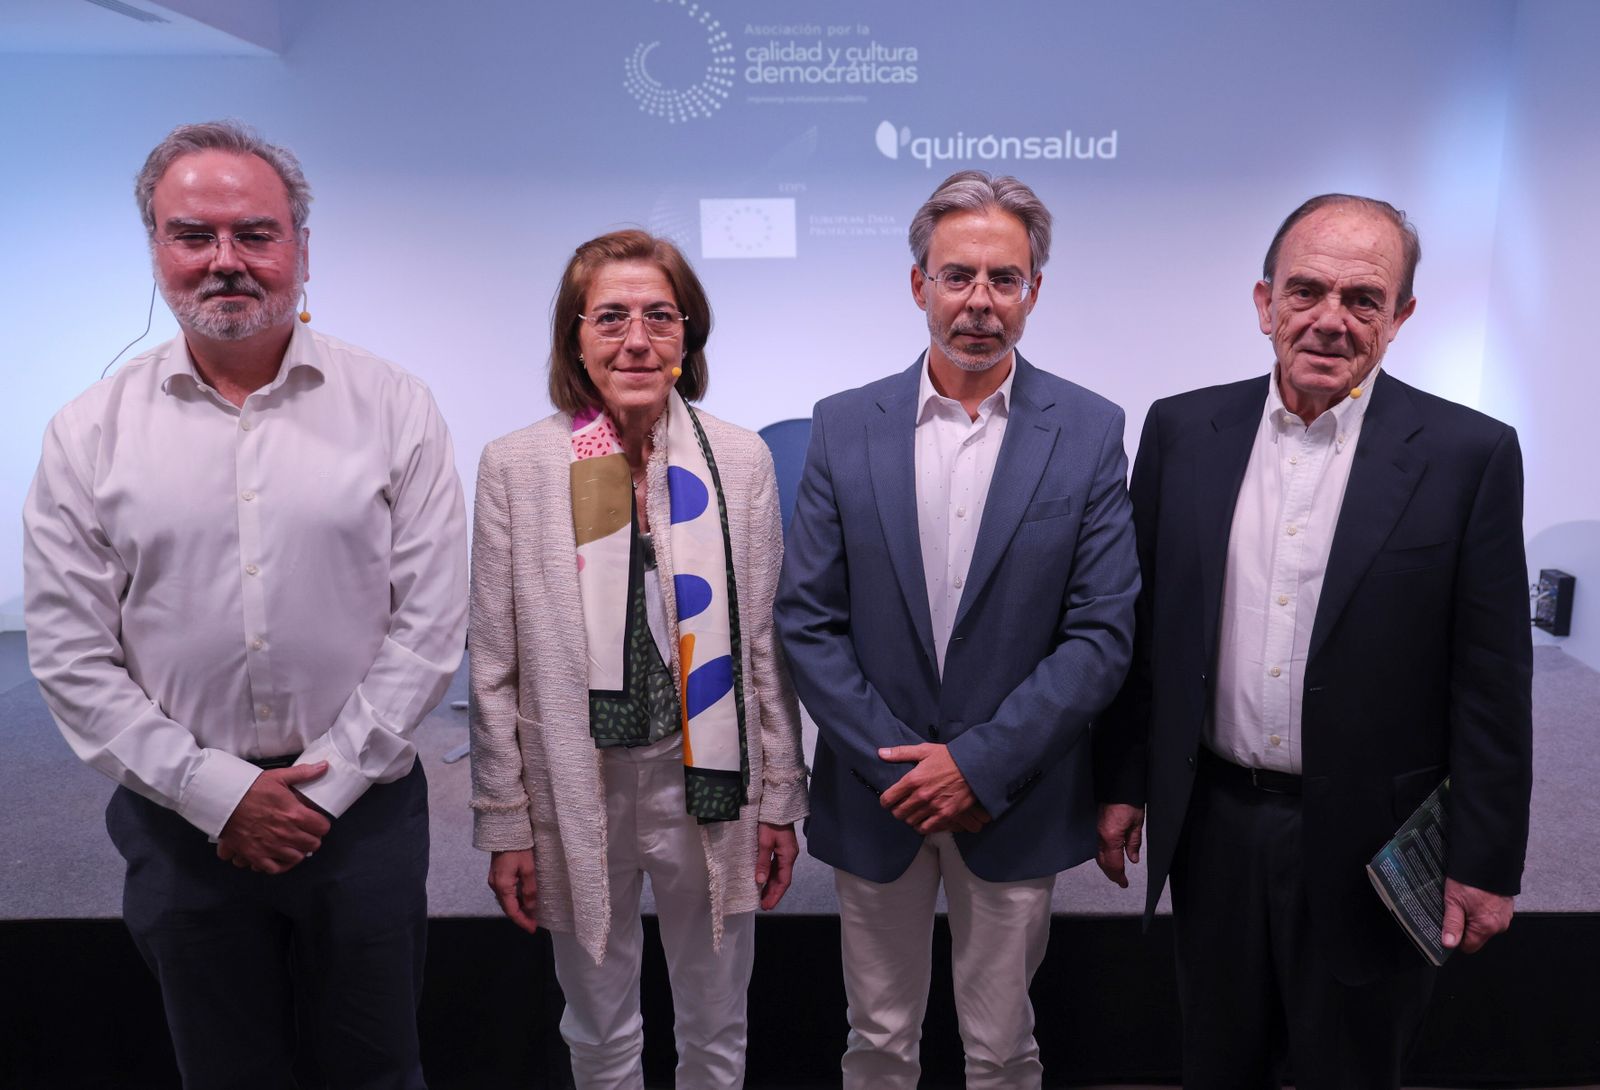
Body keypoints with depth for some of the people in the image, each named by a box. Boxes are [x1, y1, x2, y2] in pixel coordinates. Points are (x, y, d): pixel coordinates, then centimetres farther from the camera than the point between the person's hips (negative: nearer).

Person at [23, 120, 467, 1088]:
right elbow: (70, 655, -2)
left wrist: (323, 785, -10)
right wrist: (217, 791, -9)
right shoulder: (90, 435, -1)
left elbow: (432, 623, -7)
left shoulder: (394, 409, -5)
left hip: (363, 805, -1)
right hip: (182, 821, 1)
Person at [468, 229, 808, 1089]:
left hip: (706, 784, 1)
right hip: (575, 791, 0)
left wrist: (780, 800, 3)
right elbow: (495, 668, -2)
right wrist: (504, 824, -1)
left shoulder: (741, 459, -3)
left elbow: (766, 646, 2)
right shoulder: (515, 466, -5)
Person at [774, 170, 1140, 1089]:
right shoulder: (845, 427, -2)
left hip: (1014, 800, -1)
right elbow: (808, 621, -3)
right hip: (876, 797, 1)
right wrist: (896, 764, -10)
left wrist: (980, 763, -14)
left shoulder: (1090, 431, -5)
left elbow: (1102, 633, -8)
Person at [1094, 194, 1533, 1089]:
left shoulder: (1469, 455, -9)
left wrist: (1486, 864, -6)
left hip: (1369, 841, -2)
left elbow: (1492, 681, -7)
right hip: (1212, 825, 3)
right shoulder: (1182, 430, -2)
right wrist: (1123, 782, 5)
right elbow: (1144, 627, 4)